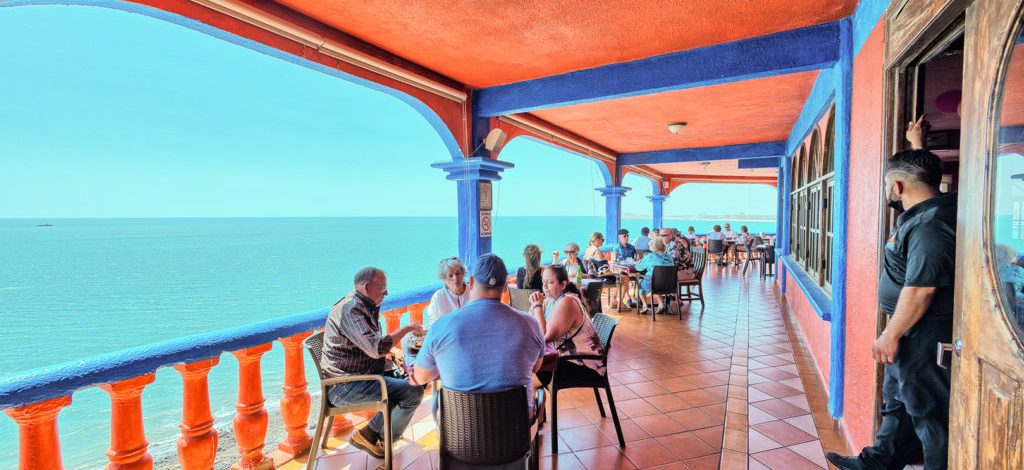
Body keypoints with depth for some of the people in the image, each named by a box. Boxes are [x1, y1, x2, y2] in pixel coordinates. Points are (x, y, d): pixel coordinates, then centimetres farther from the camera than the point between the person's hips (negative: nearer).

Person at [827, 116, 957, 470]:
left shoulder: (929, 227, -24)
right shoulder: (925, 209, 6)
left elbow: (920, 289, -29)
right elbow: (920, 174, 29)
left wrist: (891, 335, -23)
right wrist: (917, 145, 42)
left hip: (923, 338, -11)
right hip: (913, 331, 11)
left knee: (928, 410, 3)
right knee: (897, 401, 20)